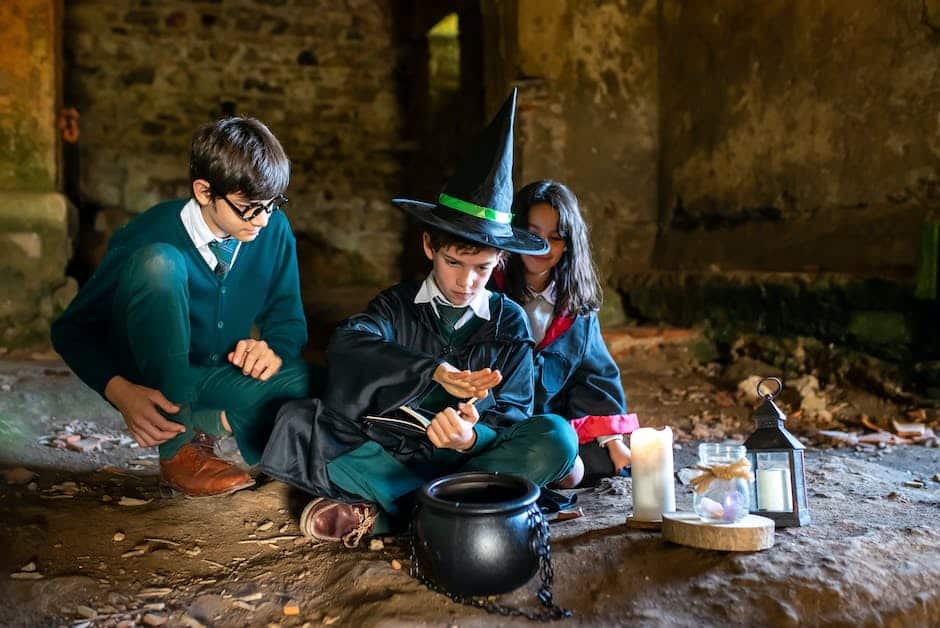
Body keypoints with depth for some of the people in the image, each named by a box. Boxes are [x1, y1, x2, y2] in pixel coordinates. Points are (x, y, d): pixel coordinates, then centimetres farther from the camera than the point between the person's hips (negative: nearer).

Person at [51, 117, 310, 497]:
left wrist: (275, 349, -22)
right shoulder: (152, 236, -19)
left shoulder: (274, 229, -9)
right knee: (159, 263, -33)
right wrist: (121, 393, -28)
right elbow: (70, 329, -11)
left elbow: (288, 319, 2)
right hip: (153, 380, -3)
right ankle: (178, 447, -26)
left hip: (219, 376, 3)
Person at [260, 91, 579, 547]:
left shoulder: (509, 321, 6)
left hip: (470, 456, 0)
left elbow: (513, 413, -1)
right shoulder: (399, 305, 6)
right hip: (390, 455, 0)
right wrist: (435, 372, -32)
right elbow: (346, 344, -16)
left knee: (555, 438, -27)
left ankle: (380, 512, -27)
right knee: (296, 421, -21)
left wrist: (473, 438, -25)